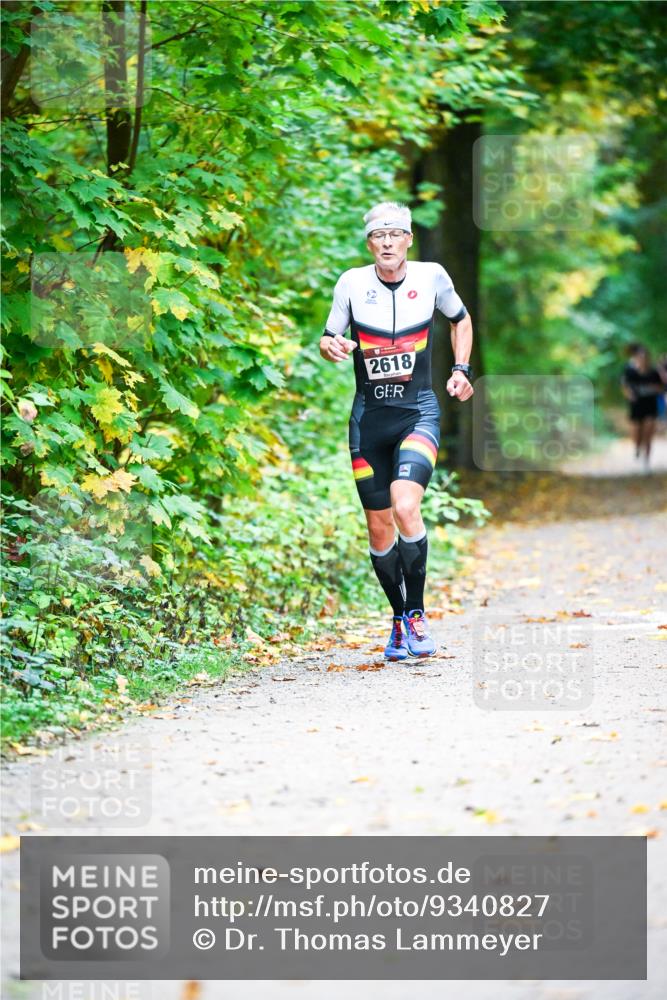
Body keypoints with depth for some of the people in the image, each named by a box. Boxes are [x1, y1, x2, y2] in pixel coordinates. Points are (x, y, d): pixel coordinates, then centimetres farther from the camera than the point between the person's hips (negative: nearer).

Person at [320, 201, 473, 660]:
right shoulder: (352, 282, -3)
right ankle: (400, 619, 23)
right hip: (369, 416, 2)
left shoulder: (431, 276, -3)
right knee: (379, 527, 5)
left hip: (419, 412, -2)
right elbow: (328, 338, 6)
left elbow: (461, 319, 16)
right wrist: (332, 347, -16)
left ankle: (417, 612, -9)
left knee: (405, 507, -24)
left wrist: (461, 369, 5)